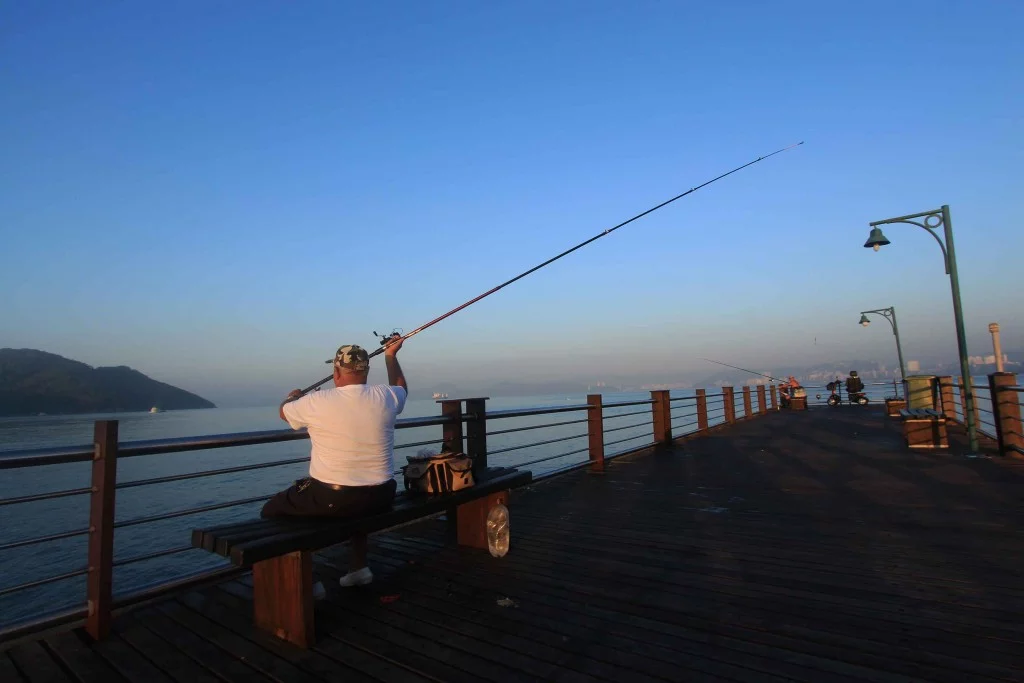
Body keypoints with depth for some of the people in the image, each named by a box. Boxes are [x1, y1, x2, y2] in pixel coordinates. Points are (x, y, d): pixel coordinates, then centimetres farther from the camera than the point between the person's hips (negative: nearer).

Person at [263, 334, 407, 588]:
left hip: (331, 500, -4)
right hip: (380, 499, 4)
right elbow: (401, 388, 22)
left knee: (271, 512, 19)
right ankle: (358, 567, 36)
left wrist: (294, 397, 34)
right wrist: (391, 356, 32)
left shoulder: (317, 402, -11)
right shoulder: (384, 397, -5)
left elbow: (284, 411, 13)